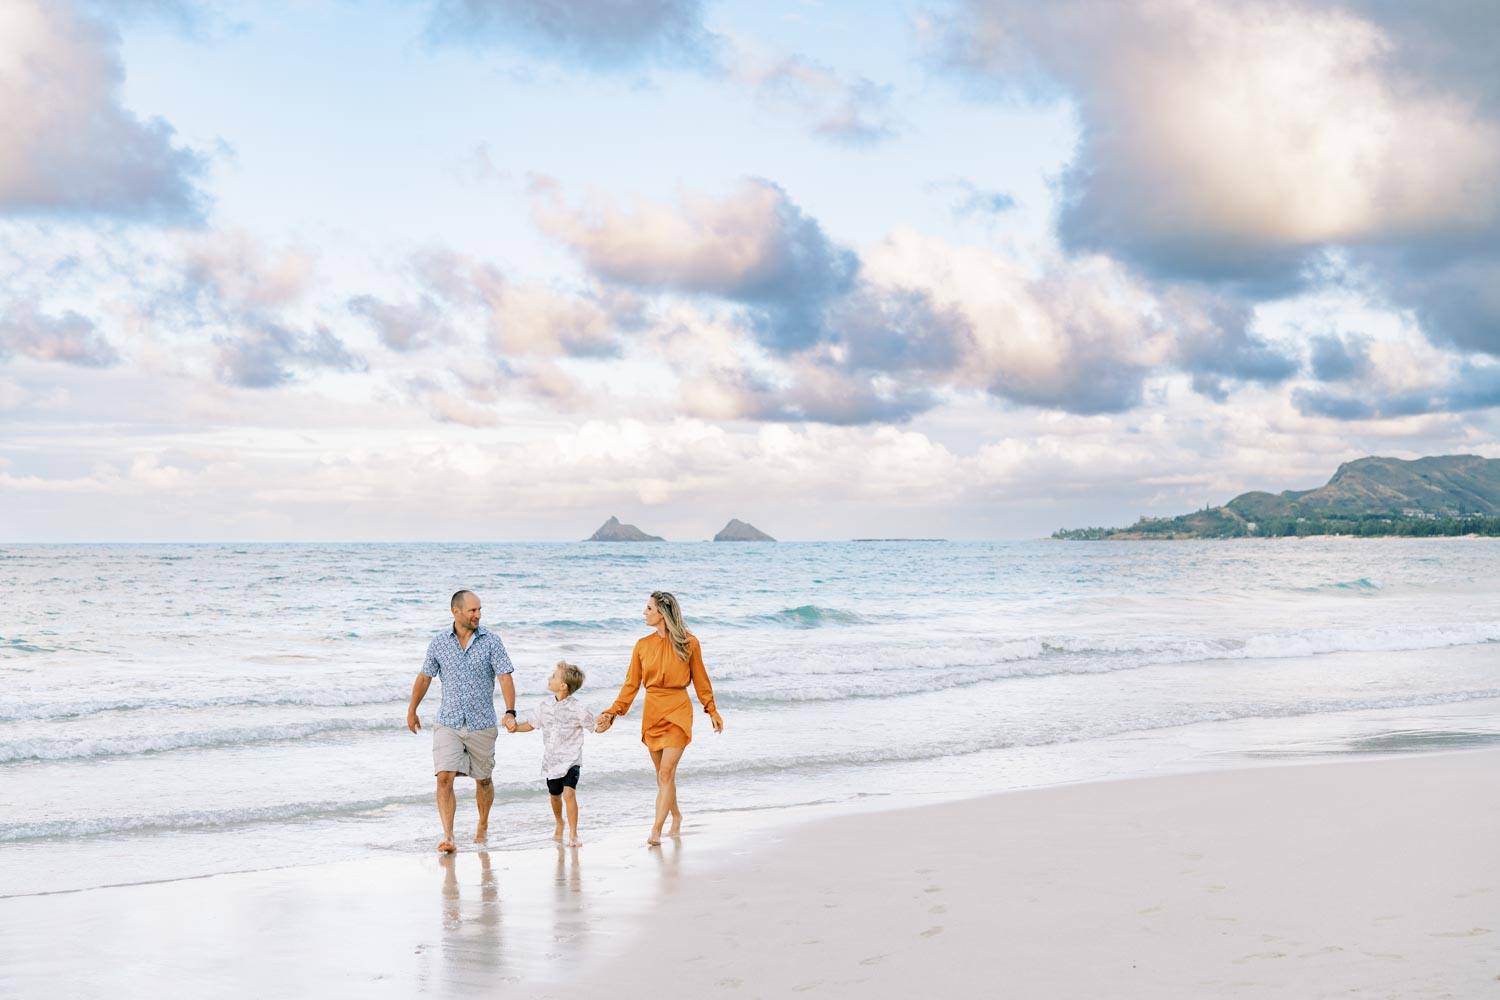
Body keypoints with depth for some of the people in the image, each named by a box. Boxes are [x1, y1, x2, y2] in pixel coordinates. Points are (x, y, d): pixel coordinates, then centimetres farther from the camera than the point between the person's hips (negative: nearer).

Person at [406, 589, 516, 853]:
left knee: (483, 780, 13)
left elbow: (505, 677, -11)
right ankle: (447, 836, -15)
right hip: (448, 723, 0)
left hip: (482, 725, 0)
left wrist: (510, 712, -24)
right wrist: (411, 710, 19)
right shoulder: (438, 643, 1)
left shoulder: (491, 641, -5)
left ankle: (483, 826, 36)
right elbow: (425, 676, 14)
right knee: (444, 778, -15)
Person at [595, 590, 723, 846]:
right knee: (663, 774, 11)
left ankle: (656, 830, -10)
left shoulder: (689, 643, -4)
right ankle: (676, 817, 32)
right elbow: (631, 684, 7)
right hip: (652, 713, 4)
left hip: (678, 712, -4)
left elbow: (700, 680, 5)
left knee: (666, 772, -11)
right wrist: (612, 713, 0)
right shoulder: (643, 645, 4)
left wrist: (712, 711, 7)